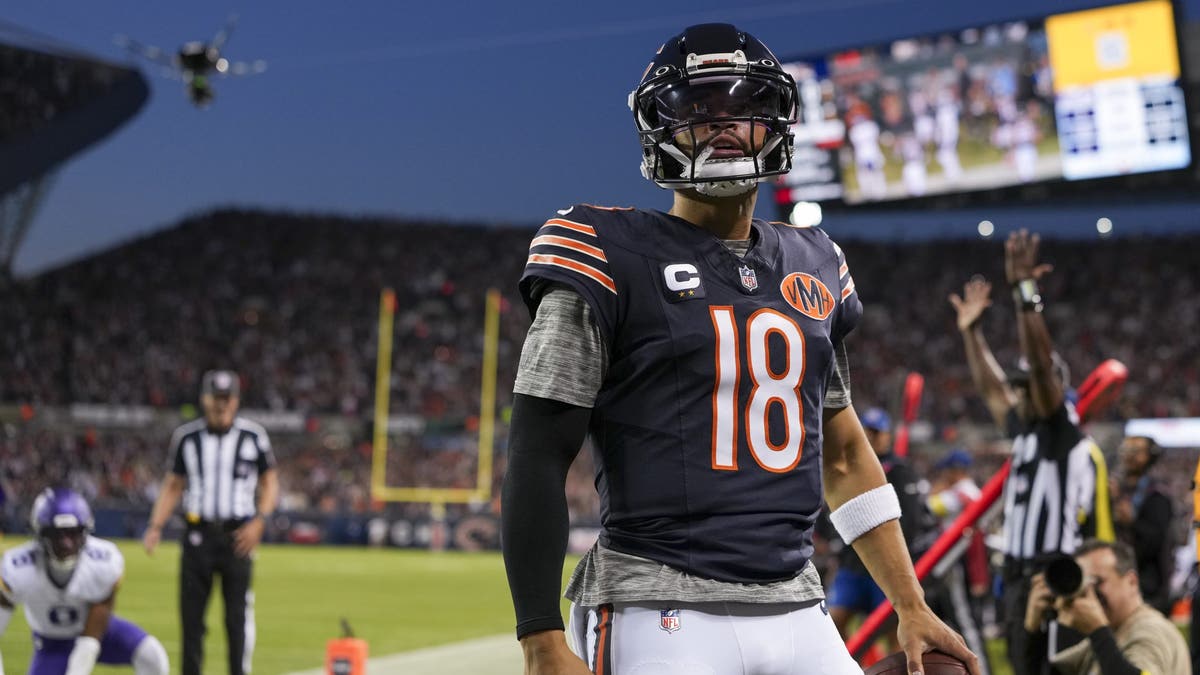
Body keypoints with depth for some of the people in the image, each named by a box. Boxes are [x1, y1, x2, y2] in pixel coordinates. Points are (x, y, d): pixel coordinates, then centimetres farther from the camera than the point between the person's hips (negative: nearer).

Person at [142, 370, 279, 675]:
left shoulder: (253, 437, 0)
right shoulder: (186, 437, 5)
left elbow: (270, 483, 6)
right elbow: (172, 486, 11)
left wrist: (259, 521, -9)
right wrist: (155, 527, 0)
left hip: (237, 535, -2)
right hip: (198, 533, 2)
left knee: (238, 615, -4)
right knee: (191, 612, 4)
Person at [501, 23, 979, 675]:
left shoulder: (812, 267, 16)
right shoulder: (615, 260, -3)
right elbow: (538, 460, -7)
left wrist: (913, 609, 18)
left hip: (798, 614, 6)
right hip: (662, 616, -6)